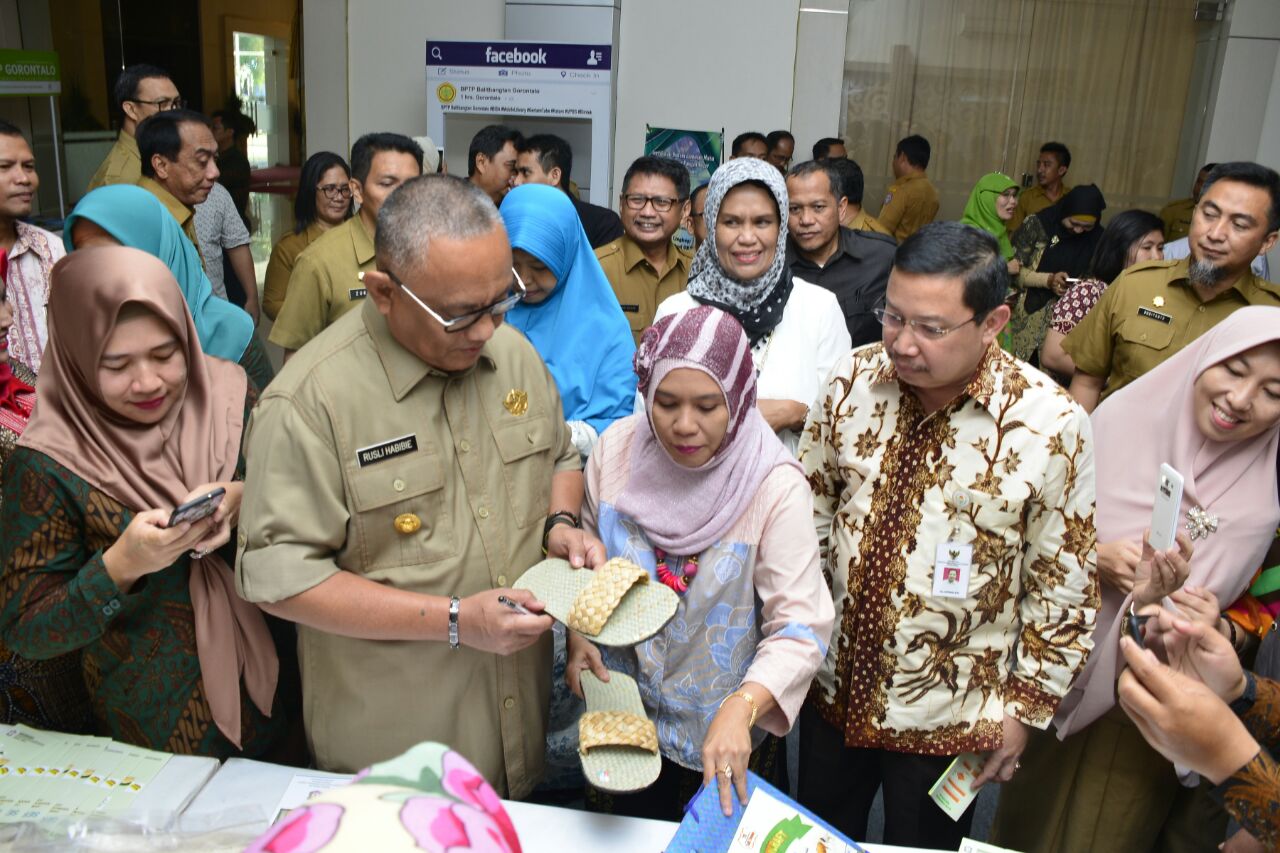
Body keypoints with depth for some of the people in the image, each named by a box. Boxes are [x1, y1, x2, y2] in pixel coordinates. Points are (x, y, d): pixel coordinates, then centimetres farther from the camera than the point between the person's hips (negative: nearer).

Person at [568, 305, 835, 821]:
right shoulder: (615, 451, -11)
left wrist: (741, 709, -38)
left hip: (730, 736, -3)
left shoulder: (775, 486, -23)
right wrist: (579, 631, -10)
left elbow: (800, 626, -24)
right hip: (623, 716, 3)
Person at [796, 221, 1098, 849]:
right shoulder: (853, 379, -10)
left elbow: (1064, 586, -10)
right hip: (833, 685, 3)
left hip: (947, 716, -3)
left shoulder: (1051, 426, -20)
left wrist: (1025, 707, -4)